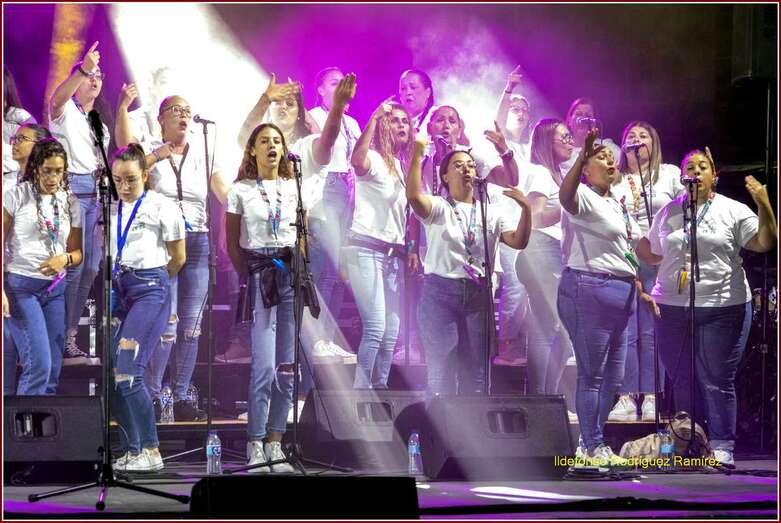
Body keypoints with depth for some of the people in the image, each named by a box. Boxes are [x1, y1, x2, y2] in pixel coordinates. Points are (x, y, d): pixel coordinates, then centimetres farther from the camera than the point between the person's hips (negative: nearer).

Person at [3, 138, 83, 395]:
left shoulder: (70, 202, 8)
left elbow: (77, 252, 13)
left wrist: (65, 259, -12)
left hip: (55, 288, 5)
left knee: (53, 370, 5)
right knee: (39, 365, -16)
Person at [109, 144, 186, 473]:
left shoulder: (161, 207, -3)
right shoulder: (110, 210, 10)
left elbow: (178, 258, 5)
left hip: (151, 291, -6)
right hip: (118, 289, 6)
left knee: (128, 372, -16)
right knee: (112, 373, -1)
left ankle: (151, 451, -9)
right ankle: (131, 450, 8)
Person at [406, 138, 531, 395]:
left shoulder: (490, 213, 14)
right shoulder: (438, 208, 3)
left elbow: (518, 241, 0)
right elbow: (413, 196, -19)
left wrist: (526, 210, -15)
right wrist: (417, 155, -23)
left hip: (478, 294, 4)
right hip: (441, 290, -4)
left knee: (476, 368, 5)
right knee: (440, 366, -4)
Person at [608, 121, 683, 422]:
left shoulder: (670, 174, 11)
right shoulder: (614, 180, 14)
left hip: (657, 260, -1)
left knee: (651, 333, -2)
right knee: (626, 333, -4)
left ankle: (651, 399, 2)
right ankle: (627, 399, -2)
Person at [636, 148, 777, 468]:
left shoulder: (733, 211, 1)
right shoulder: (668, 212, 13)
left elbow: (765, 243, -9)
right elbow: (652, 254, 21)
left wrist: (763, 205, -20)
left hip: (723, 308, -4)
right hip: (672, 307, 4)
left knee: (717, 382, -3)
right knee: (682, 382, 9)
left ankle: (721, 448, 3)